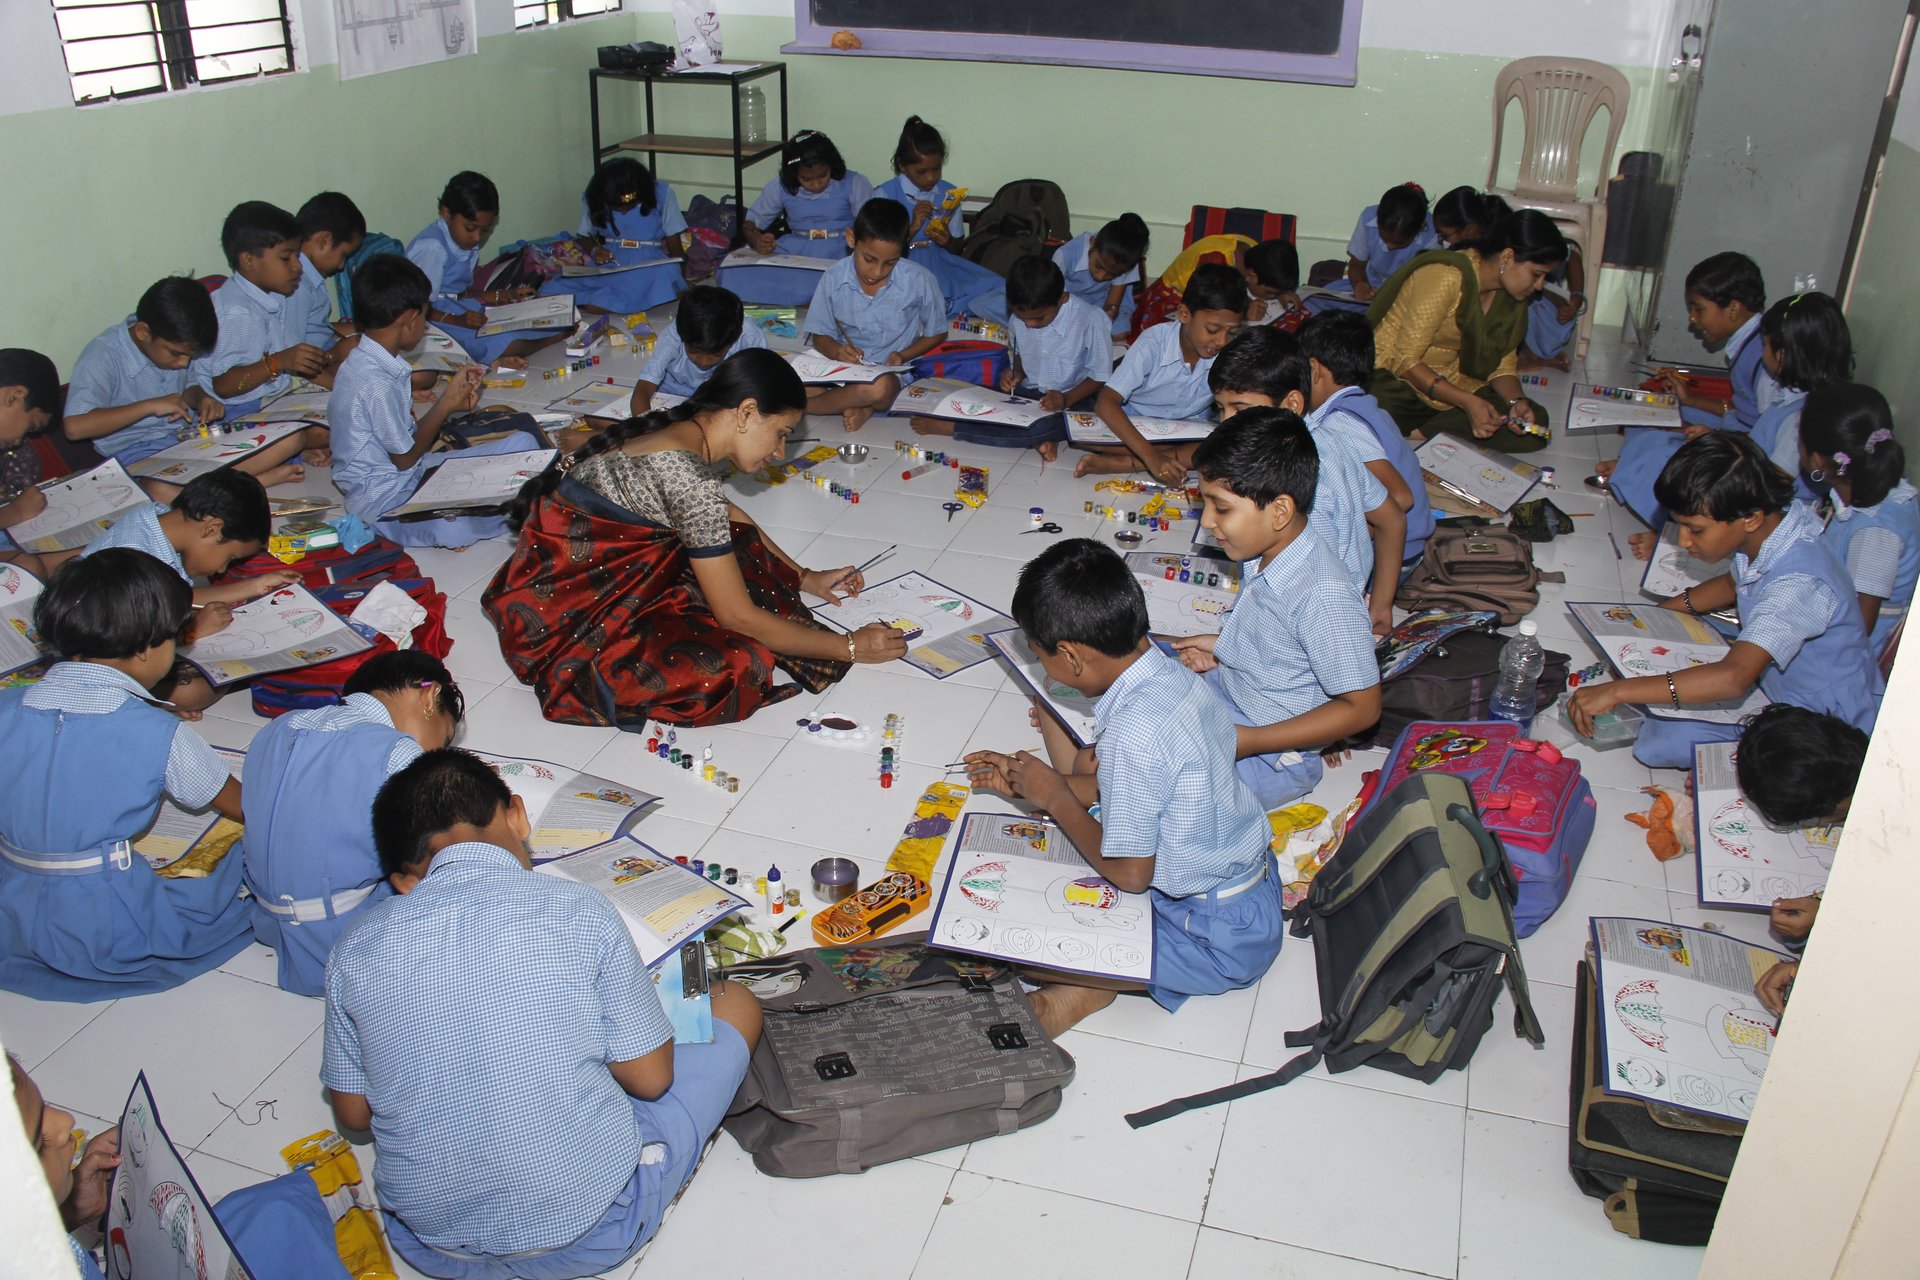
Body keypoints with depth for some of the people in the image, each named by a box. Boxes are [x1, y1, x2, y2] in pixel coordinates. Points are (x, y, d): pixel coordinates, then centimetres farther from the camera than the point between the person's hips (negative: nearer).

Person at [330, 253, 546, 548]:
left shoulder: (365, 361, 5)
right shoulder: (377, 385, -25)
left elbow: (406, 435, 7)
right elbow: (405, 457, -14)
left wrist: (449, 396, 10)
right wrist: (447, 406, -2)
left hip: (410, 476, 9)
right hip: (386, 502, -9)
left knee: (522, 444, 3)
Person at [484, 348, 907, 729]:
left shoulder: (678, 429, 3)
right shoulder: (689, 479, -24)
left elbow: (727, 516, 24)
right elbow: (738, 616, -19)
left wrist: (805, 578, 20)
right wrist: (850, 648, -10)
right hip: (560, 617, -9)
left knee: (734, 546, 6)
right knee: (728, 672, -24)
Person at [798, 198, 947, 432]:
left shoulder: (919, 280, -11)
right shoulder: (833, 279, -5)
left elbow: (936, 333, 4)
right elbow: (820, 336, 5)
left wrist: (902, 356, -13)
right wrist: (837, 351, -19)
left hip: (891, 371, -2)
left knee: (880, 387, -39)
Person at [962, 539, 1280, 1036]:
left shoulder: (1133, 733, -30)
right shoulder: (1171, 674, -4)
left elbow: (1129, 873, -20)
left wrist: (1055, 798, -7)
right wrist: (1025, 784, 12)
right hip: (1254, 879, 9)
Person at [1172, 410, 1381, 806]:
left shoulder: (1326, 598, -31)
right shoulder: (1261, 552, -6)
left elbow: (1362, 707, -24)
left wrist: (1248, 741, -26)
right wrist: (1222, 646, 0)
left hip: (1273, 758, -9)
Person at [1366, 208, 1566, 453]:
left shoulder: (1509, 295, 4)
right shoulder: (1447, 277, -21)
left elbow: (1502, 364, 9)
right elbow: (1405, 360, -21)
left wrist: (1517, 401, -14)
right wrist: (1469, 402, -27)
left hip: (1450, 382, 9)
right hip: (1392, 375, -8)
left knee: (1535, 424, -14)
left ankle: (1416, 431, -18)